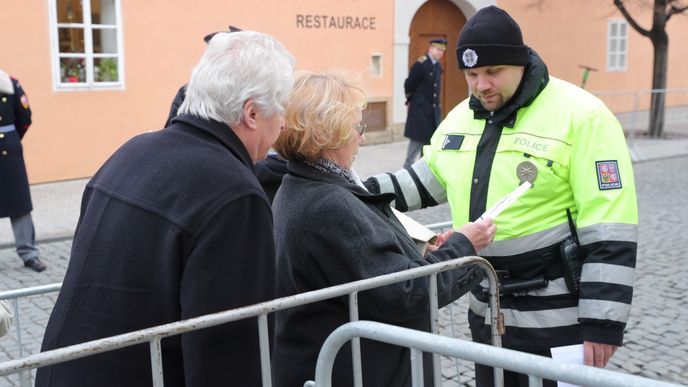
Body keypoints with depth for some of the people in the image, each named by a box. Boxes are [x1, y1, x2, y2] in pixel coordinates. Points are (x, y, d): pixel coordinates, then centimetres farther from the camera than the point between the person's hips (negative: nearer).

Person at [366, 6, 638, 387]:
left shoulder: (581, 116, -16)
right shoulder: (460, 117, 6)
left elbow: (609, 231, -18)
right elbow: (428, 177, 20)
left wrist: (602, 322, -20)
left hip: (555, 320, -6)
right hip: (486, 310, 7)